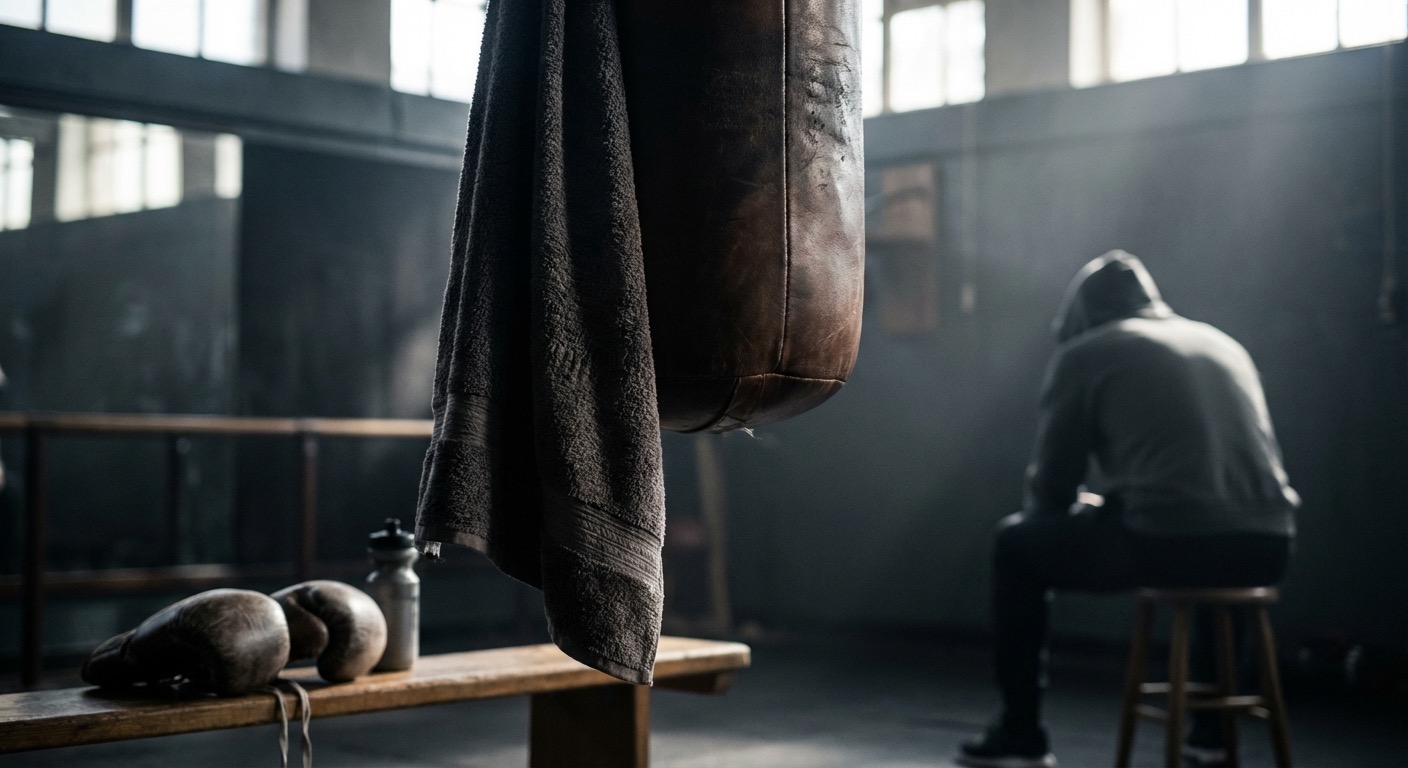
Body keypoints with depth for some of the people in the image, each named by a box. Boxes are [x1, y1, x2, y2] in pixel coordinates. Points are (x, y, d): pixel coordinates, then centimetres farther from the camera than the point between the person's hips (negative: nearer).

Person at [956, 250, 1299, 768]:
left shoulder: (1082, 354, 8)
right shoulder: (1223, 344, 25)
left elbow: (1051, 489, 8)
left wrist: (1085, 508, 32)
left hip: (1166, 544, -5)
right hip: (1268, 549, 6)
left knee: (1016, 543, 18)